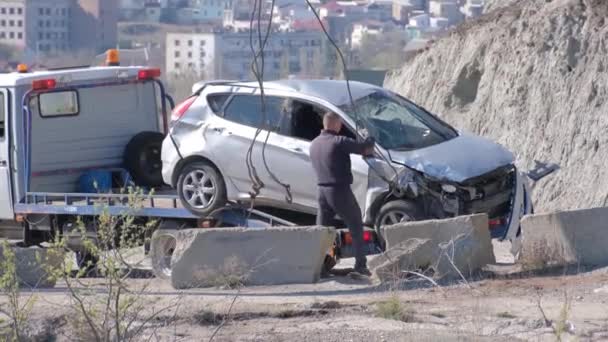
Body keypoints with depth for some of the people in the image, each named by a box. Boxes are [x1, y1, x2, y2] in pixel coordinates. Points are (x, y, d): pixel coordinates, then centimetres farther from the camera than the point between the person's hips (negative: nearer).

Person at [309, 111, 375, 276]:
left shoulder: (314, 144, 10)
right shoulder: (339, 142, -14)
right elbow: (364, 147, -13)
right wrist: (370, 141, 10)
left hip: (322, 191, 6)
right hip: (340, 190, -6)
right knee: (356, 226, 6)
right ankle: (360, 265, 3)